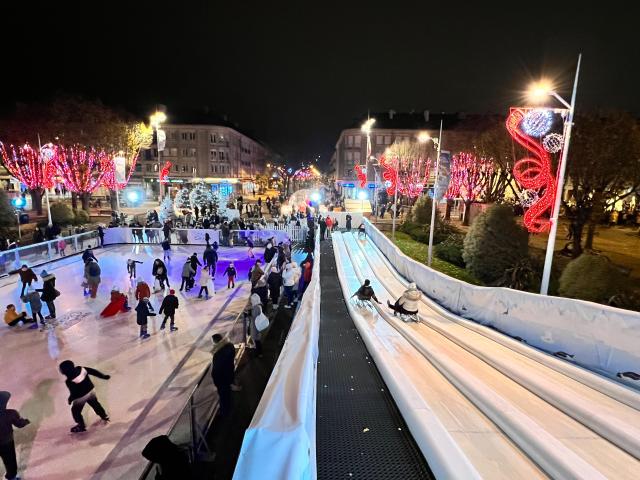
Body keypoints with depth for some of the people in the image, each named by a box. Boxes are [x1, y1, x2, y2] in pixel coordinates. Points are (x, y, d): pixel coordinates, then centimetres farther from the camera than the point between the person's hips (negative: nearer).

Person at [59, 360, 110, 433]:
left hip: (81, 397, -6)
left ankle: (81, 426, 34)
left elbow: (74, 393, -22)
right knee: (95, 404, 28)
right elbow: (93, 371, -8)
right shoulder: (81, 369, -19)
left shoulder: (69, 381, -33)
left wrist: (70, 399, 0)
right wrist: (103, 376, 5)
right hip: (90, 391, 6)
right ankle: (104, 416, 44)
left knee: (75, 411, 21)